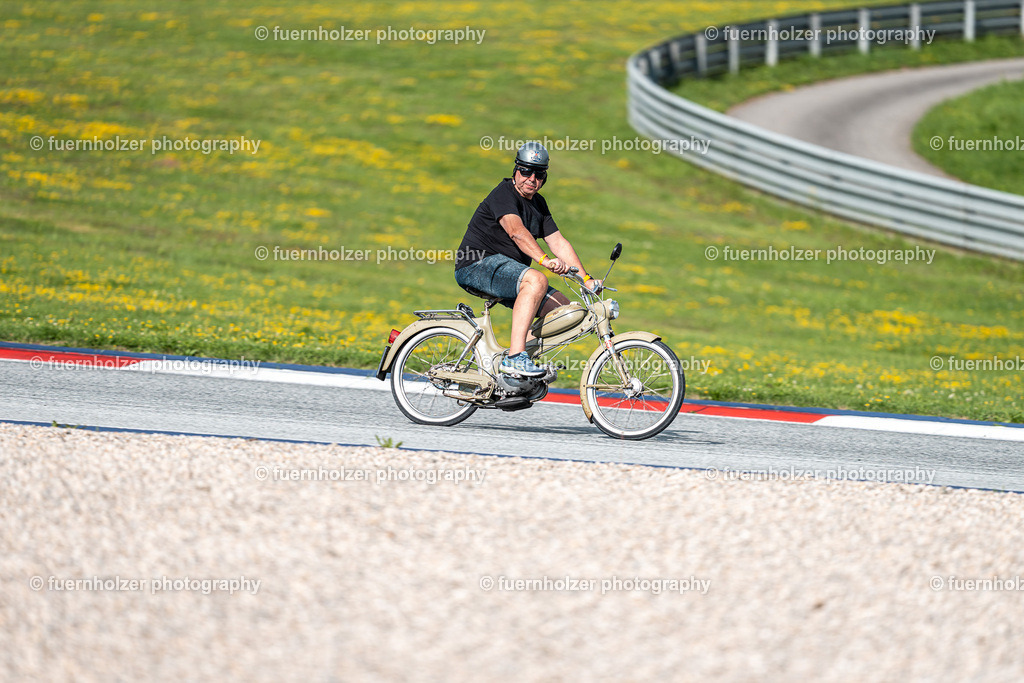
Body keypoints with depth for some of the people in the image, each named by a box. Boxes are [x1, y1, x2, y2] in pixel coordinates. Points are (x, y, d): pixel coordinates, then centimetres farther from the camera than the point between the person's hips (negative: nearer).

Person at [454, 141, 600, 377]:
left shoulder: (538, 204, 15)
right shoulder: (504, 194, -13)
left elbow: (558, 242, 12)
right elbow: (516, 231, -30)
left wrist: (587, 279, 3)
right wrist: (544, 260, -45)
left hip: (504, 272, 9)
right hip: (477, 266, -9)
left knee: (561, 306, -3)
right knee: (537, 280, -33)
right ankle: (515, 357, -39)